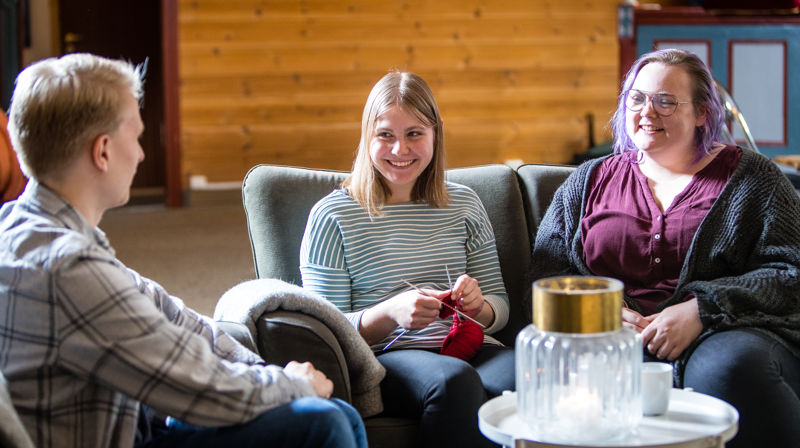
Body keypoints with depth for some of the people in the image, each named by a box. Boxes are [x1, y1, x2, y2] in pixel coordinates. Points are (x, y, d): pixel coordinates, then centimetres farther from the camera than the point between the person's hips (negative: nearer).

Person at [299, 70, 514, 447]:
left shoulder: (464, 205, 17)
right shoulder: (332, 216, 4)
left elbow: (499, 308, 19)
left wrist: (478, 306, -6)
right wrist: (390, 313, -19)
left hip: (468, 346, 3)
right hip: (382, 358, -3)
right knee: (454, 379, -37)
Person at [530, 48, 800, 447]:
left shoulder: (750, 176, 14)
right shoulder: (590, 181, 23)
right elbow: (547, 272, 16)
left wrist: (700, 310, -12)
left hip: (723, 335, -1)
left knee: (730, 367, -38)